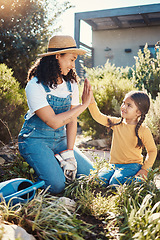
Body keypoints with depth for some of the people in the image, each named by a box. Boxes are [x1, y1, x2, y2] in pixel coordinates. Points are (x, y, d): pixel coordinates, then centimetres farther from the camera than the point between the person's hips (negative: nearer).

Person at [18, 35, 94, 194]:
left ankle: (59, 162, 16)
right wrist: (84, 105, -19)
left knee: (89, 172, -7)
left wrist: (69, 152, -9)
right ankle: (40, 165, 9)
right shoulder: (35, 86, -18)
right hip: (35, 140, -5)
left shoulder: (71, 84, 1)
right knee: (57, 185, -21)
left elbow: (72, 120, -1)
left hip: (60, 139, 6)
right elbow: (53, 122, -24)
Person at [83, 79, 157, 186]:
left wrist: (145, 168, -8)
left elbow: (152, 150, 0)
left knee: (115, 183, -27)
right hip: (114, 165, 4)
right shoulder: (116, 123, 2)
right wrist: (91, 99, -12)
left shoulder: (143, 130, -10)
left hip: (132, 166, -4)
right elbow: (98, 116, 1)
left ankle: (137, 179, -2)